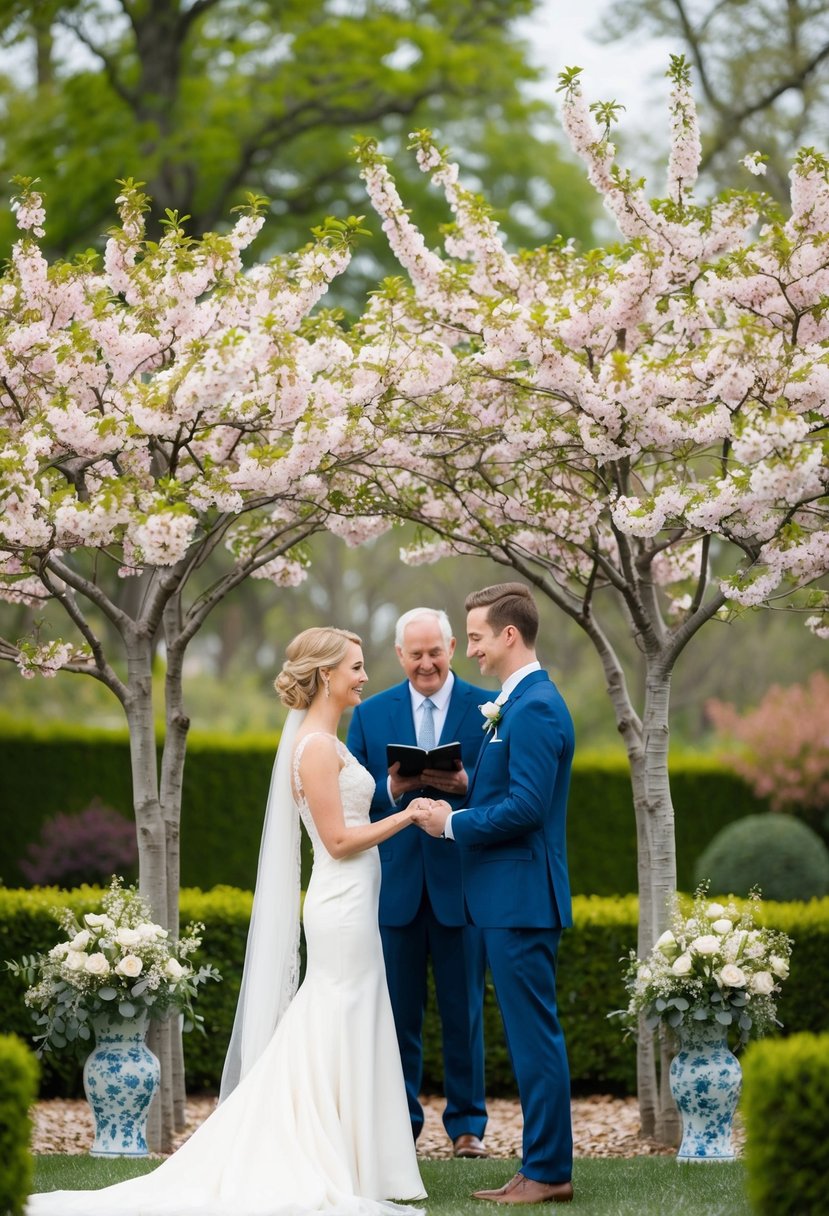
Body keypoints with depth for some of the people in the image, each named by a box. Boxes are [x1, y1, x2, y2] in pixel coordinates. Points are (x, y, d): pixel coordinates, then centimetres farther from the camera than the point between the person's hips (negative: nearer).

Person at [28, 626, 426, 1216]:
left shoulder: (321, 741, 16)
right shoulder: (318, 746, -15)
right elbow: (339, 841, -17)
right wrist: (406, 816, -13)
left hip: (345, 908, 10)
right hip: (344, 910, -10)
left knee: (321, 1042, 10)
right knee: (343, 1038, -6)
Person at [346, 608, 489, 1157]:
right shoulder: (371, 714, 9)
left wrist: (465, 785, -19)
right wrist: (392, 788, -14)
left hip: (462, 883, -2)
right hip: (396, 885, 2)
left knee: (465, 1009, 4)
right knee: (397, 1010, 5)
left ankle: (467, 1124, 12)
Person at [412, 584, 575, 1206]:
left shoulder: (534, 708, -16)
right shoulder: (516, 704, 17)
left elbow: (526, 807, -22)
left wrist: (452, 823, -12)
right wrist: (453, 807, 8)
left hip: (521, 897, -11)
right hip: (511, 897, 11)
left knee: (535, 1035, -6)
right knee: (531, 1035, 12)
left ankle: (548, 1171, -2)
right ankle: (544, 1166, 17)